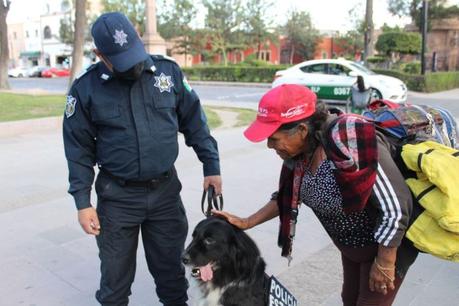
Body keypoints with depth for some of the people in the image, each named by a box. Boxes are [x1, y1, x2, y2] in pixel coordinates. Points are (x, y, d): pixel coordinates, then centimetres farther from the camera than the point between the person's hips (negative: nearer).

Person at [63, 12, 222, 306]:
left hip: (166, 190, 2)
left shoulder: (169, 71, -3)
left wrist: (211, 166, 2)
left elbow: (195, 123, 4)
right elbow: (79, 150, -2)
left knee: (171, 267, 16)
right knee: (116, 272, 15)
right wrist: (83, 202, -4)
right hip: (117, 196, -1)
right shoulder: (86, 89, -8)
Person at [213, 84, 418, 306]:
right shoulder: (301, 148, -12)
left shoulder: (349, 143, -36)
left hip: (386, 244, -7)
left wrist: (384, 264, -19)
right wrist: (246, 223, -3)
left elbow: (395, 209, -29)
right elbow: (289, 196, 3)